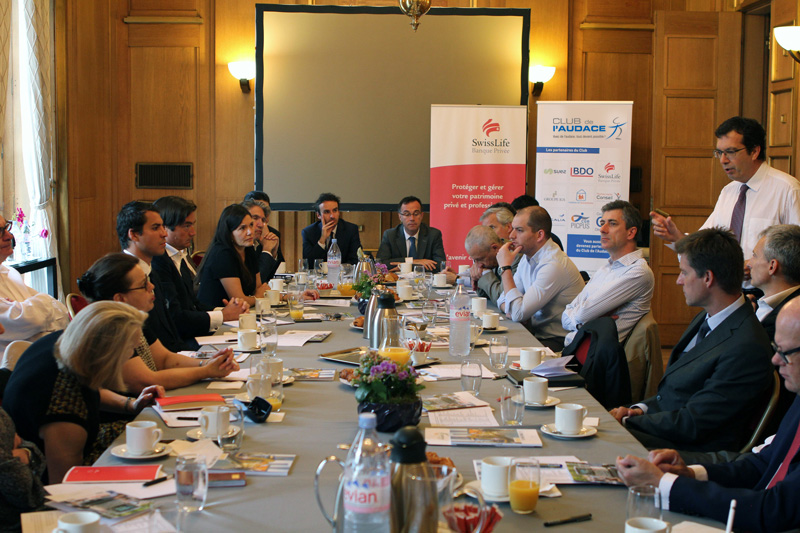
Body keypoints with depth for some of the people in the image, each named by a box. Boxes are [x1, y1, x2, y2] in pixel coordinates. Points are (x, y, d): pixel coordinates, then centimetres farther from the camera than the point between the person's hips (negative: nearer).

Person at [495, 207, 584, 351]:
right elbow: (504, 298, 16)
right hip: (536, 333, 8)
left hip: (559, 343, -8)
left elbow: (519, 313, -25)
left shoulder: (554, 266, -22)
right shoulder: (527, 257, 9)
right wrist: (510, 308, -9)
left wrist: (505, 268, -17)